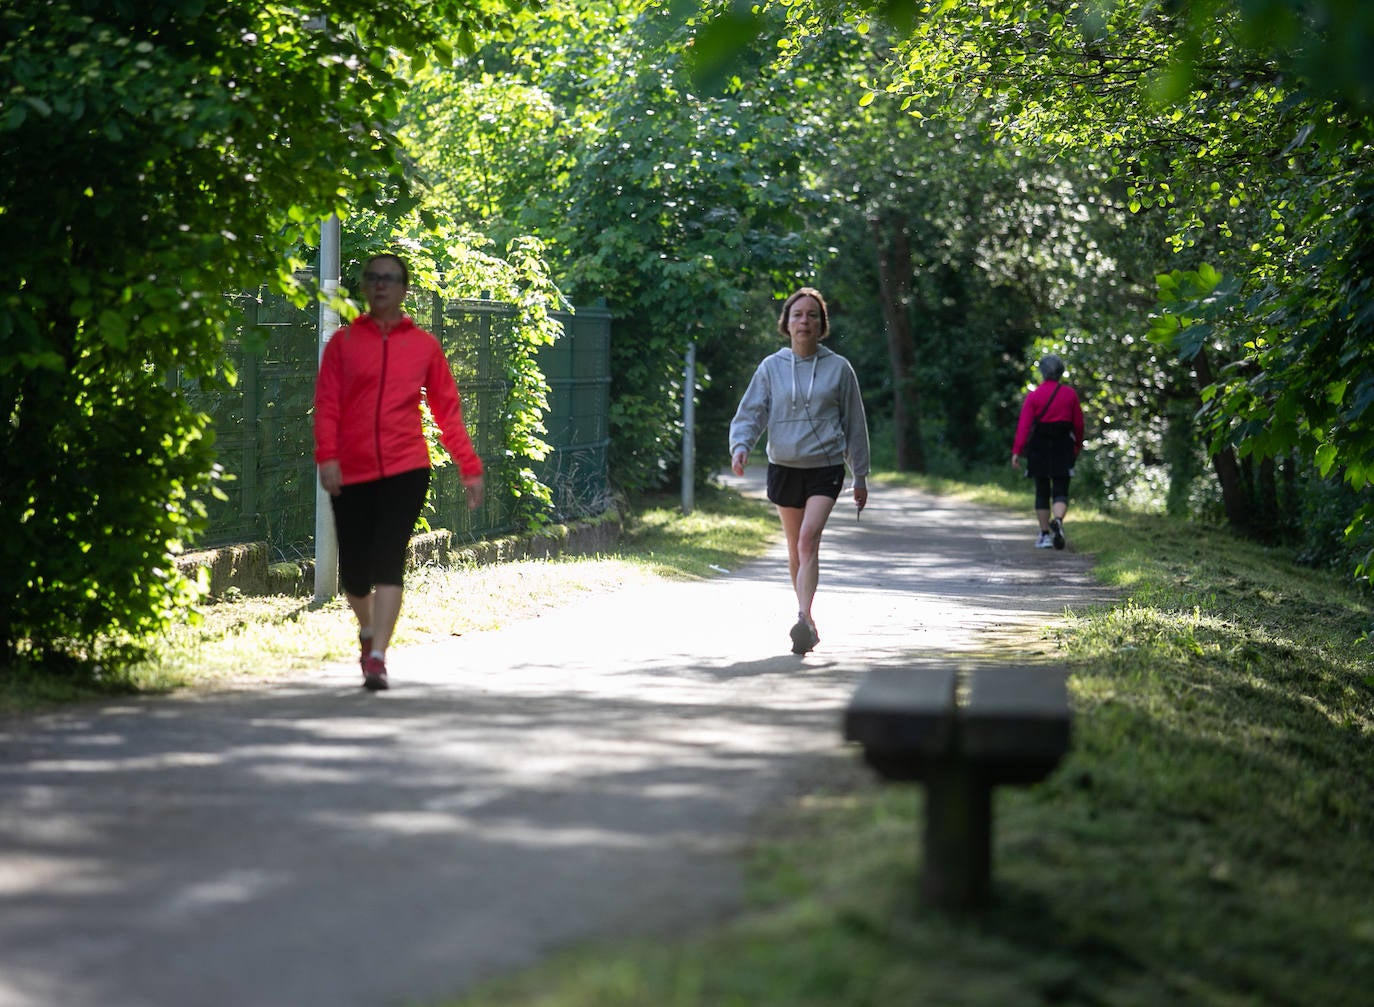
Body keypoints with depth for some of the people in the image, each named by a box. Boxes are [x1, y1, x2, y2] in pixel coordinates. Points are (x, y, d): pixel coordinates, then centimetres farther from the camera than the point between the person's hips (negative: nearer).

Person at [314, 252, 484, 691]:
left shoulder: (424, 345, 8)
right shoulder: (343, 342, 8)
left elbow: (447, 408, 11)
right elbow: (327, 404, 1)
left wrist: (470, 467, 9)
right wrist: (327, 456, -14)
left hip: (406, 469, -1)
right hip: (352, 473, 1)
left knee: (388, 561, -14)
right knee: (354, 570, 6)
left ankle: (377, 658, -15)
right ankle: (368, 631, 37)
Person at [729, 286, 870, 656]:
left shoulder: (838, 368, 2)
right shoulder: (770, 368, 3)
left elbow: (854, 424, 8)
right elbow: (750, 414, 1)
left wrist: (860, 476, 10)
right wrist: (740, 446, -21)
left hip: (826, 467, -3)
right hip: (784, 468, 3)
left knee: (808, 539, -22)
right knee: (795, 549, 11)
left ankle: (803, 618, -30)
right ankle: (808, 621, 24)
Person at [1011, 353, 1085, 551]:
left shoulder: (1034, 395, -3)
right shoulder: (1070, 394, 1)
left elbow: (1024, 425, -10)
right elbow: (1079, 424, 5)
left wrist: (1017, 451, -12)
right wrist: (1077, 447, 19)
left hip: (1039, 449, 0)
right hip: (1063, 450, 0)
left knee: (1042, 492, 10)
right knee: (1061, 492, 1)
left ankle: (1045, 535, 11)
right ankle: (1057, 521, -28)